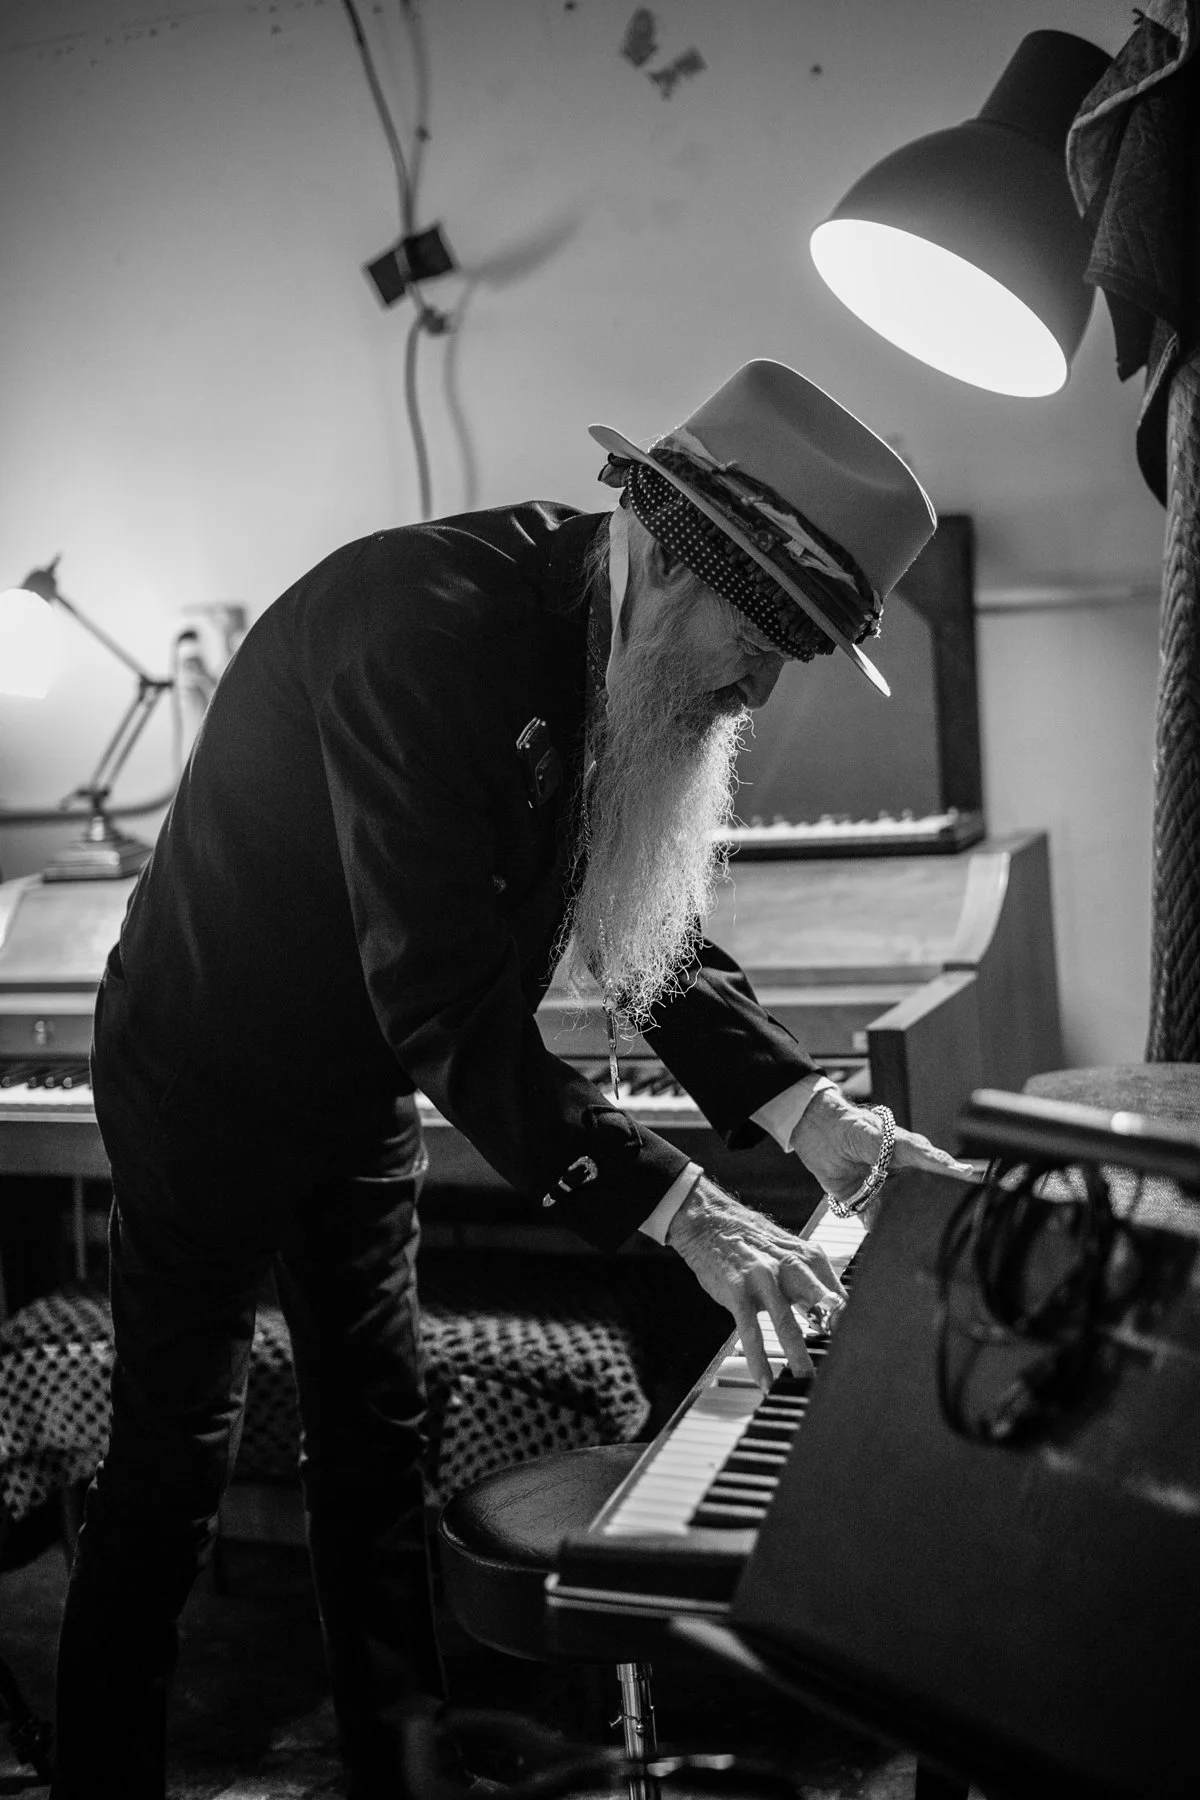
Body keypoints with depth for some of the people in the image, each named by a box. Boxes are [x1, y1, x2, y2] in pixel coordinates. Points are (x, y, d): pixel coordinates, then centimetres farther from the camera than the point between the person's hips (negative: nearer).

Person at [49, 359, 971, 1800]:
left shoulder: (625, 677, -6)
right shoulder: (427, 627, -33)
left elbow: (650, 925, 1)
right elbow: (447, 1001, -37)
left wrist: (801, 1108, -12)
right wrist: (672, 1206, -36)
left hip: (366, 1082, 8)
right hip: (213, 1080, -8)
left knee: (377, 1451, 16)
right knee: (168, 1474, 4)